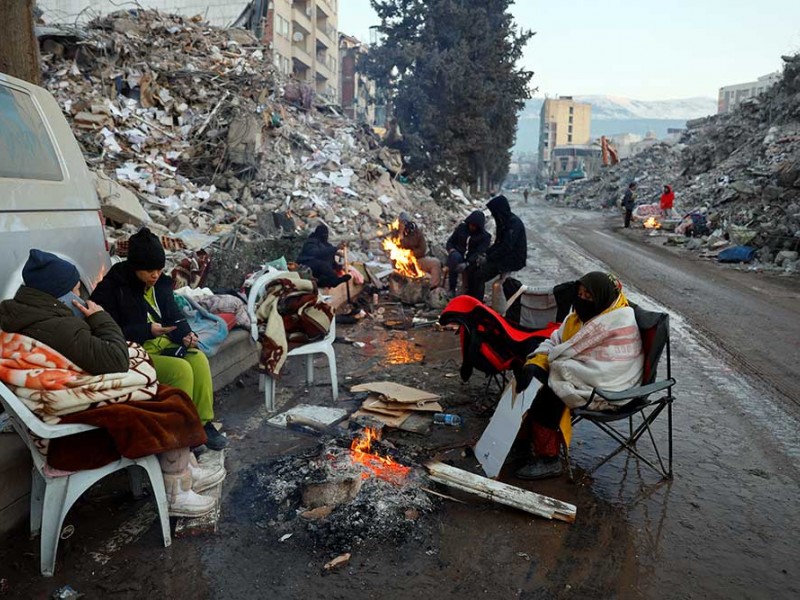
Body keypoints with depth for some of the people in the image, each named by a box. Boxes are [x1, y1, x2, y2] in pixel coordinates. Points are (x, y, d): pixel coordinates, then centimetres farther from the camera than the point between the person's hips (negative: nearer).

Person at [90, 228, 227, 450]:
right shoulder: (111, 288, -12)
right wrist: (147, 330, -23)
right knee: (181, 370, -27)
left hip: (164, 343, 6)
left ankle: (203, 423, -10)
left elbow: (174, 315, 12)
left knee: (199, 359, -20)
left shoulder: (160, 283, 8)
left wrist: (186, 335, -9)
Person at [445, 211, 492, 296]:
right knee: (455, 257, -36)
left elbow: (479, 253, -14)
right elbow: (450, 242, 13)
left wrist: (467, 264, -30)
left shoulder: (485, 236, -2)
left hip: (472, 261, 0)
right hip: (458, 255, 0)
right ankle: (452, 289, -32)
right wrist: (452, 250, -12)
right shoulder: (461, 227, 7)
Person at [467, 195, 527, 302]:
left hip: (513, 259, -9)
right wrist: (485, 254, 1)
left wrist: (488, 259, -19)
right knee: (476, 267, -1)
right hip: (505, 256, 9)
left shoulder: (514, 223, -18)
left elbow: (507, 247, -24)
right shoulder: (503, 221, 11)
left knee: (478, 276, -20)